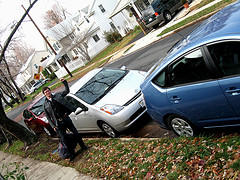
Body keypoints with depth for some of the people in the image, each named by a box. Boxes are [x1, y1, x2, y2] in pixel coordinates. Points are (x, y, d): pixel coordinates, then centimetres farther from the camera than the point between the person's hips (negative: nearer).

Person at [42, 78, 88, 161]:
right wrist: (53, 126, -3)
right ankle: (72, 153, 18)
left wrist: (65, 83, -11)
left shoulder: (58, 95, 3)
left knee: (75, 133, 7)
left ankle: (83, 146, 27)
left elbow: (67, 91, 5)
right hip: (58, 123, 0)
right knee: (64, 139, 3)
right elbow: (48, 117, 4)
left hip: (66, 119, 1)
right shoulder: (45, 104, 2)